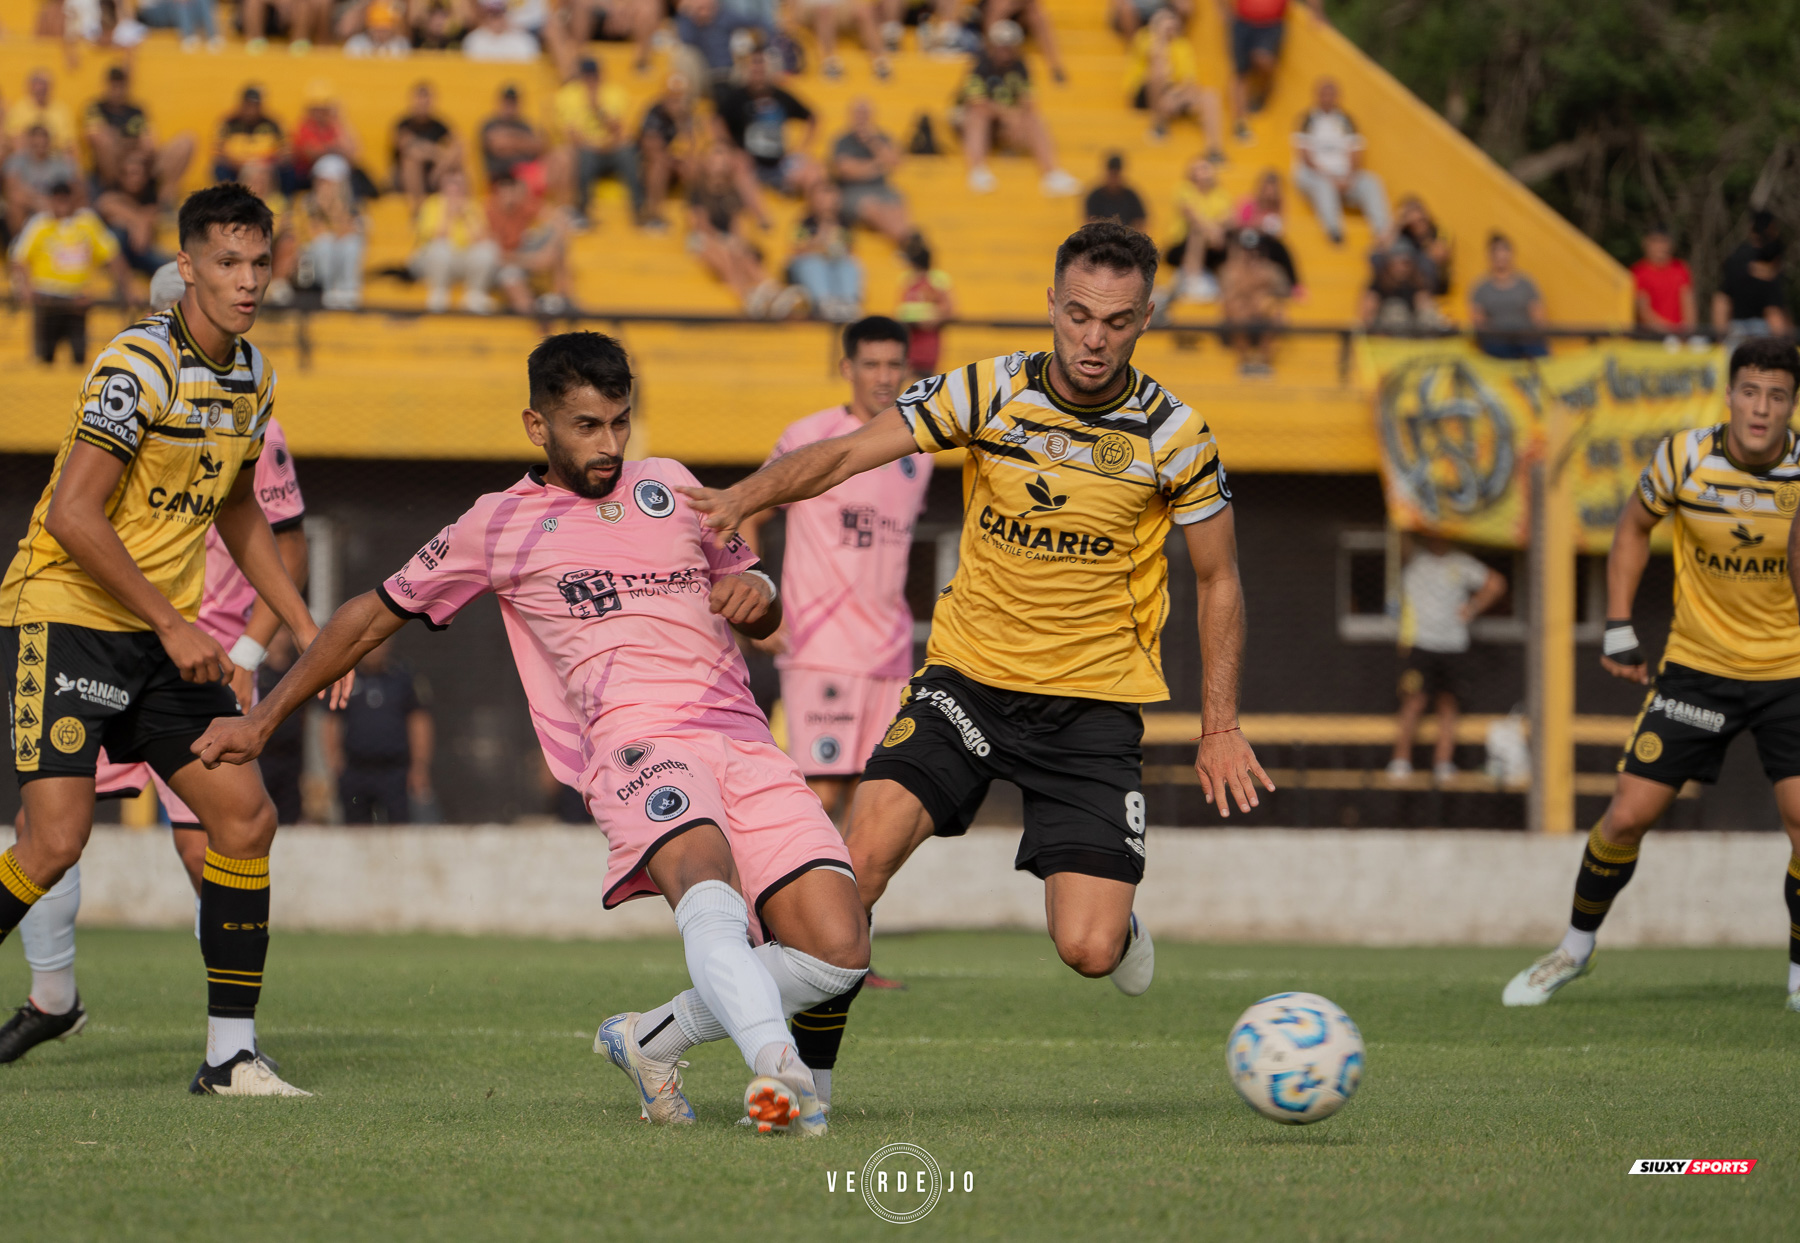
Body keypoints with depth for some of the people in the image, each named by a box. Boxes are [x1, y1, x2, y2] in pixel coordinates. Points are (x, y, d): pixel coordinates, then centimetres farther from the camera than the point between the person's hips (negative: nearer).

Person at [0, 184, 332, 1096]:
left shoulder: (252, 378, 8)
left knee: (246, 817, -2)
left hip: (164, 637, 8)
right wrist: (171, 624, -19)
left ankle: (230, 1053, 3)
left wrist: (304, 627, 18)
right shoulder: (141, 364, -18)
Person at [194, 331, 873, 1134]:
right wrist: (262, 720, 25)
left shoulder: (668, 487, 22)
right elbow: (374, 616, 23)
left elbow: (761, 619, 33)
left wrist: (756, 594, 7)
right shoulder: (500, 525, 14)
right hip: (635, 739, -4)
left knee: (837, 952, -12)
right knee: (709, 888, -37)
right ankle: (778, 1067, -58)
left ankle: (651, 1040, 7)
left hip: (743, 743, 4)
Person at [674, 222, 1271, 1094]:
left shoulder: (1173, 435, -7)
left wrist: (1220, 729, 2)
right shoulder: (988, 392, -7)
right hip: (969, 676, 1)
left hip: (1096, 703, -1)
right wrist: (745, 496, -27)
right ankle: (807, 1071, -7)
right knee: (863, 856, -22)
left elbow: (1218, 581, 5)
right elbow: (849, 452, -8)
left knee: (1086, 952, -12)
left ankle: (1117, 928, 27)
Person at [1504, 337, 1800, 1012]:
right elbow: (1634, 527, 8)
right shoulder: (1684, 457, -12)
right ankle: (1575, 946, 21)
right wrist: (1618, 628, 2)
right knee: (1628, 814, -3)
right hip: (1697, 664, 1)